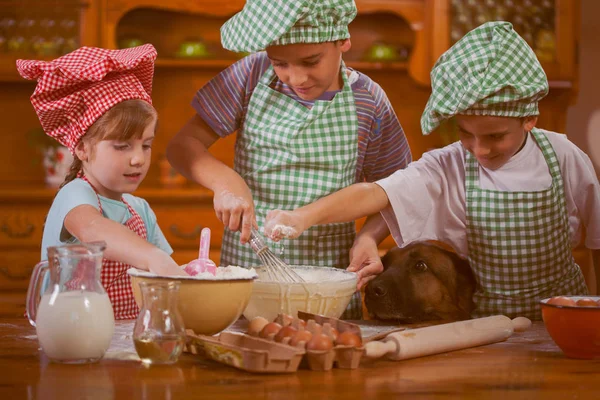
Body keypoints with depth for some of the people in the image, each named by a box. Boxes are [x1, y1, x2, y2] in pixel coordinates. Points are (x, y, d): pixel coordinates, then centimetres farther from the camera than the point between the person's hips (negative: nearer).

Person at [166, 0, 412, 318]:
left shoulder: (369, 103, -3)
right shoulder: (252, 77, -3)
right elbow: (182, 146, -2)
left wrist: (369, 237, -11)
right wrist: (225, 181, -21)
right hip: (244, 267, 0)